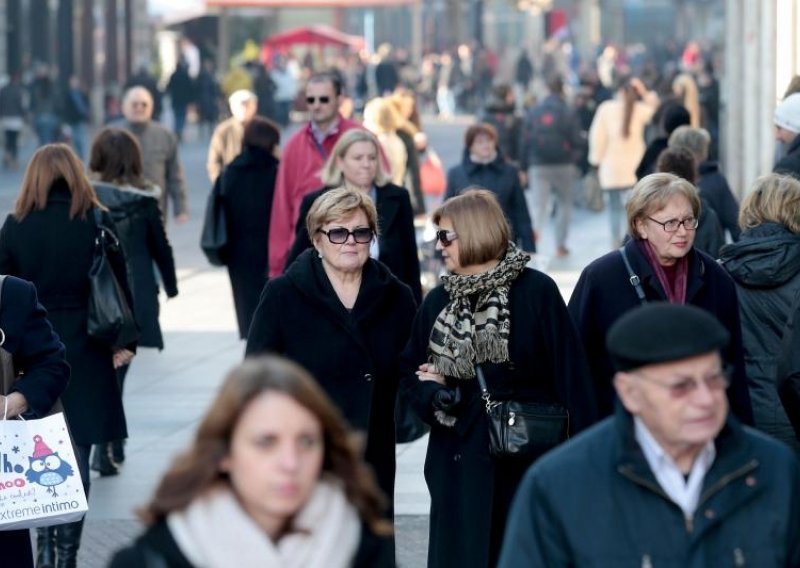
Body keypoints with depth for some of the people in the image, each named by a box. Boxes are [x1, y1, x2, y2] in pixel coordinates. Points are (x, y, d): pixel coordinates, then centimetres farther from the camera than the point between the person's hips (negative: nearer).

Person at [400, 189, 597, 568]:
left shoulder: (537, 292, -6)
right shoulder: (438, 301, 8)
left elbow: (570, 374, -7)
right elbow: (410, 372, 14)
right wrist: (431, 394, -9)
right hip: (460, 462, 4)